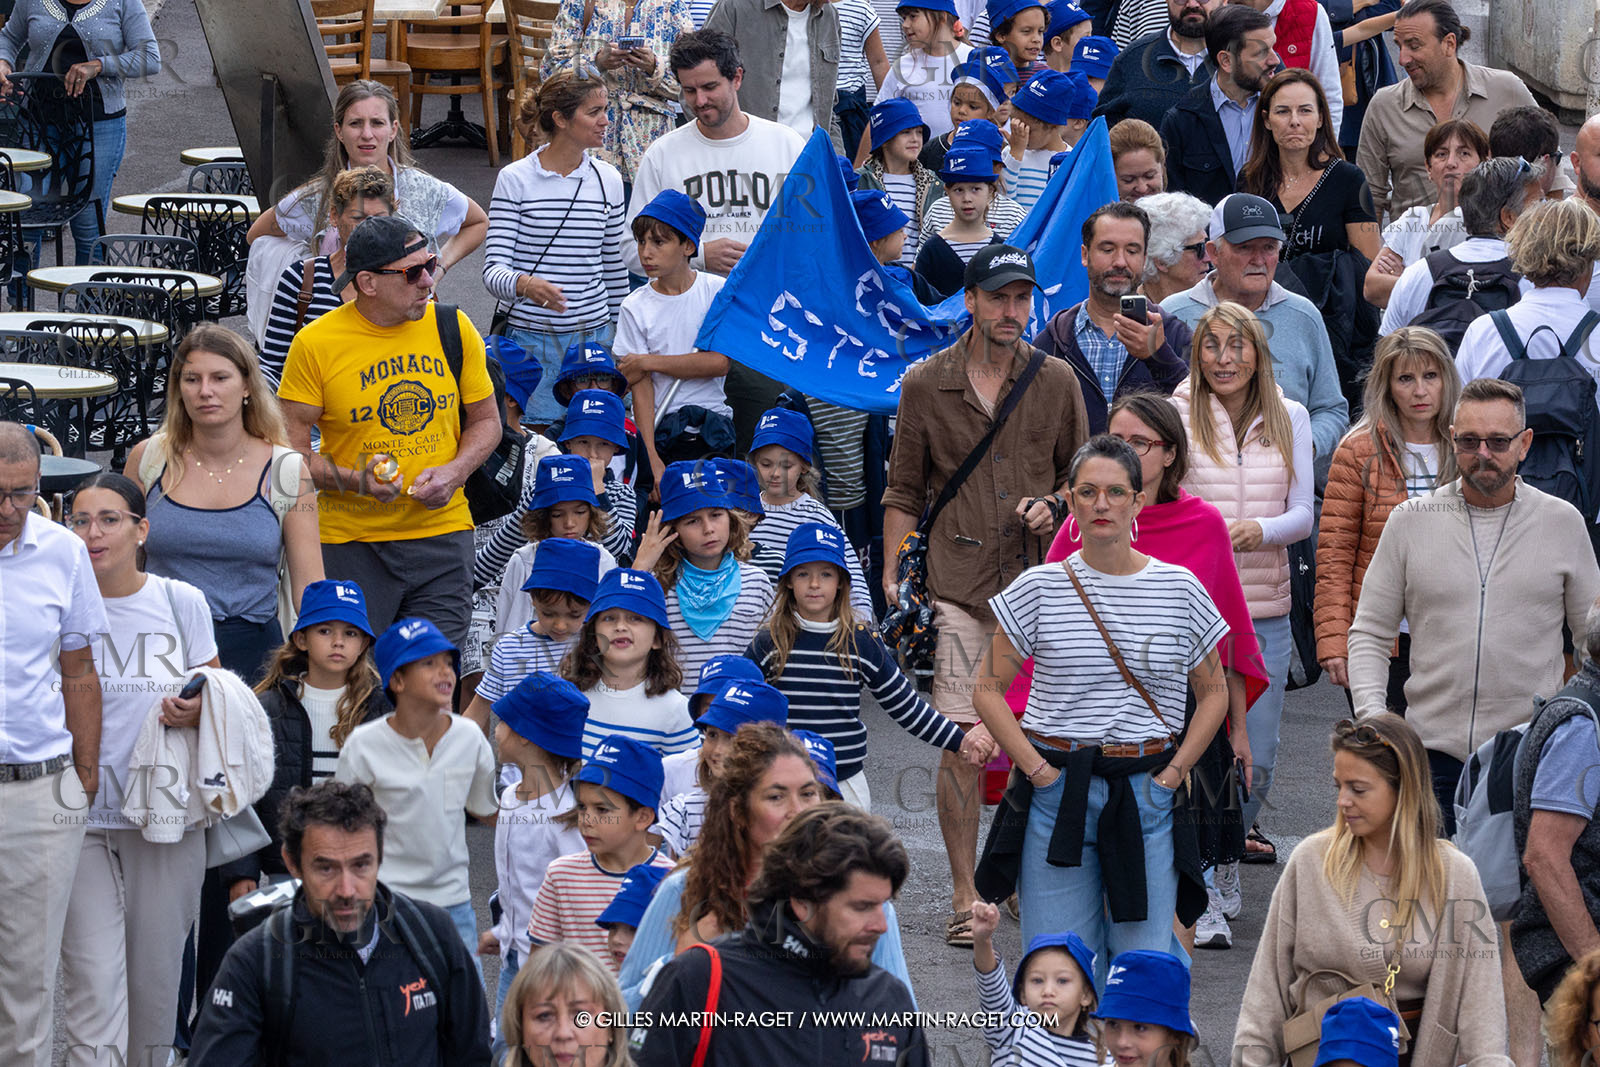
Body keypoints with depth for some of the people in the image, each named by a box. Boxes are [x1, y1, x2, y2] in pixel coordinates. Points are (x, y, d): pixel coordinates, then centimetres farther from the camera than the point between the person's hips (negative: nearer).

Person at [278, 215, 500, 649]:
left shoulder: (452, 328, 2)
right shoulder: (315, 344, -8)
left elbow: (485, 421, 13)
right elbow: (292, 451, -5)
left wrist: (454, 473, -7)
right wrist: (355, 480, -21)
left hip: (442, 532, 3)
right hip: (351, 539, -3)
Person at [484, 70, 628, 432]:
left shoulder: (608, 180, 9)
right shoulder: (515, 179, -3)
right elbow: (494, 269, -9)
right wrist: (525, 285, -31)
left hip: (594, 334, 3)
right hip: (530, 338, -3)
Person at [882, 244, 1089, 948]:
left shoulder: (1057, 381, 8)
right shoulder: (926, 385, 4)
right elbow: (903, 492, 9)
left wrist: (1052, 507, -4)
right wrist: (895, 578, 2)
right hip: (957, 589, -2)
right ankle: (964, 896, -3)